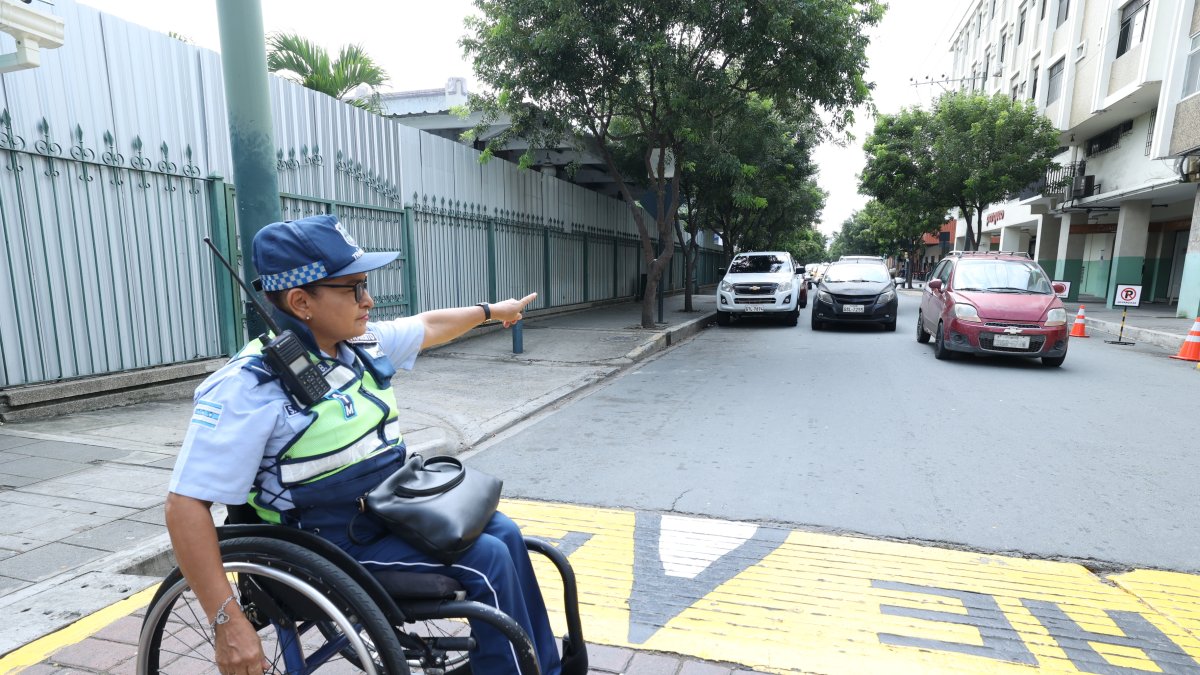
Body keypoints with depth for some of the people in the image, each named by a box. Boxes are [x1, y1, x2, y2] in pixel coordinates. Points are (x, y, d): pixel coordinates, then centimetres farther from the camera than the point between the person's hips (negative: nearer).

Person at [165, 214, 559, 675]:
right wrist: (228, 622, -23)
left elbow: (429, 325, 17)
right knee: (487, 561, -17)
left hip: (392, 512, 8)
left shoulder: (364, 343, -2)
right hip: (335, 550, -7)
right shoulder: (251, 386, -22)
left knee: (503, 532, 1)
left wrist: (491, 310, 30)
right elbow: (186, 504, -21)